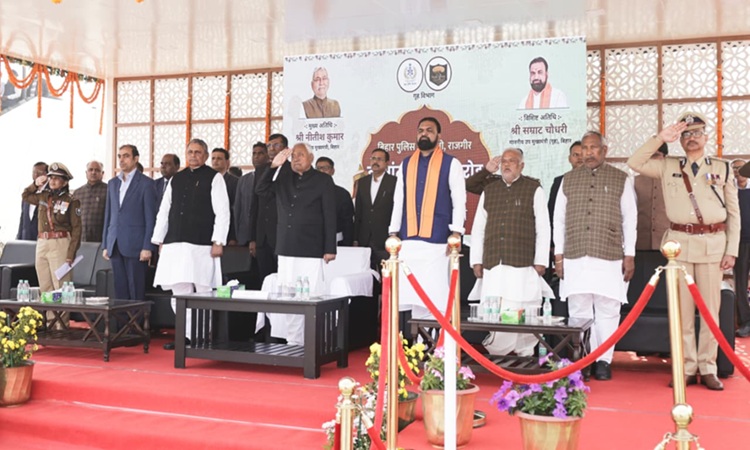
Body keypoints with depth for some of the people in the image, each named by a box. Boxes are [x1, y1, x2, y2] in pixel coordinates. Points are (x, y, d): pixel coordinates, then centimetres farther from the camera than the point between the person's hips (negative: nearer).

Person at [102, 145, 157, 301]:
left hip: (135, 246, -5)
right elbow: (108, 215, 18)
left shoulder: (146, 183, -1)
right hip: (115, 245, 5)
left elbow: (150, 217, -5)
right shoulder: (113, 183, 17)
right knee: (120, 291, 6)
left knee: (136, 292, -4)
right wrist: (105, 245, 13)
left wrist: (147, 247, -11)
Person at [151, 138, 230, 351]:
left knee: (202, 291, -2)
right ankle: (185, 335, 13)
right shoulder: (176, 179, 17)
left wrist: (218, 242, -12)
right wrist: (160, 240, 13)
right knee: (179, 292, 6)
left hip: (201, 245, -5)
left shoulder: (214, 178, 1)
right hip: (175, 244, 5)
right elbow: (164, 211, 19)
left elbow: (222, 212, -5)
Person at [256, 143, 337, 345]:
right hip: (286, 247, 4)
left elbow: (330, 215, -1)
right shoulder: (283, 178, 15)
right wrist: (274, 166, -5)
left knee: (312, 297, -7)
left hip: (311, 249, -4)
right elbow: (260, 189, 8)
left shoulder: (322, 180, 3)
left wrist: (330, 249, -7)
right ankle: (293, 341, 14)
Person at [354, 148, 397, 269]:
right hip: (364, 240, 4)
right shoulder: (362, 182, 12)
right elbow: (358, 212, 13)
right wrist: (355, 238, 9)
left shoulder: (394, 182, -3)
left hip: (385, 240, -4)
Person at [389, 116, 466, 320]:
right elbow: (398, 202, 15)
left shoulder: (451, 163, 3)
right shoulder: (406, 164, 14)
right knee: (409, 294, 3)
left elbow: (459, 201, -2)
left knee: (435, 294, -6)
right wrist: (394, 234, 8)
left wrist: (456, 234, -11)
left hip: (437, 240, -4)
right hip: (408, 240, 4)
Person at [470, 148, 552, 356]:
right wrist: (476, 260, 10)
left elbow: (543, 228, 3)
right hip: (493, 263, 3)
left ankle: (525, 353, 7)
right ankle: (497, 353, 5)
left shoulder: (534, 189, 7)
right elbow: (478, 228, 17)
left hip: (523, 263, -3)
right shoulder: (489, 191, 18)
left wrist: (540, 261, -3)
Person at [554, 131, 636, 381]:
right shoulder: (568, 180, 11)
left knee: (607, 311, 1)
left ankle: (604, 361, 12)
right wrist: (559, 255, 7)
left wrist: (629, 255, 1)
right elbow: (559, 219, 11)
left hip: (609, 258, -1)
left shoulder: (621, 180, 6)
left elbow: (629, 219, 5)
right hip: (575, 258, 2)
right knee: (579, 311, 3)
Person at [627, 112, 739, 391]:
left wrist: (732, 250, 0)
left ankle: (707, 368, 9)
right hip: (679, 243, 1)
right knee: (682, 310, 3)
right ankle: (687, 368, 10)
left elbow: (734, 213, 7)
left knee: (710, 310, 1)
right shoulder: (668, 168, 9)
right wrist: (660, 138, -6)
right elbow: (634, 163, 0)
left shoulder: (723, 169, 7)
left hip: (712, 244, -1)